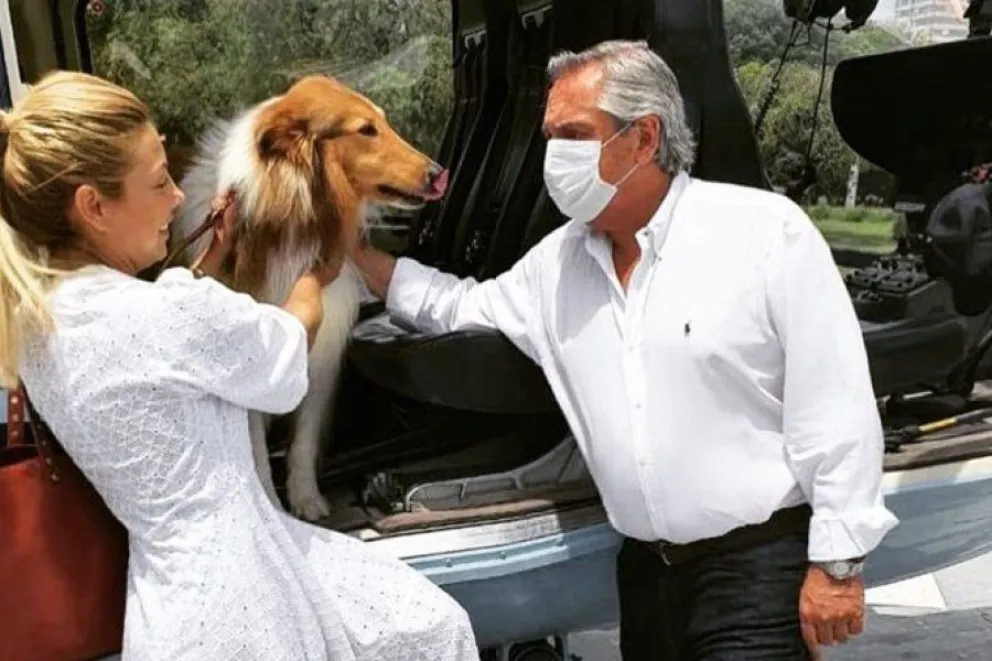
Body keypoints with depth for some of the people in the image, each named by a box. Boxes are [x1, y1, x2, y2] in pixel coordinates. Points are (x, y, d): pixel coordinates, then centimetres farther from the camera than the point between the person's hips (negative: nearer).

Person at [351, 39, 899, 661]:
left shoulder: (766, 230, -11)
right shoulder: (557, 261, 5)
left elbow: (836, 408, -12)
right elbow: (457, 308, 19)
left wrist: (837, 563, -11)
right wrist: (350, 250, 11)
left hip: (761, 568, -5)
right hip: (646, 570, 5)